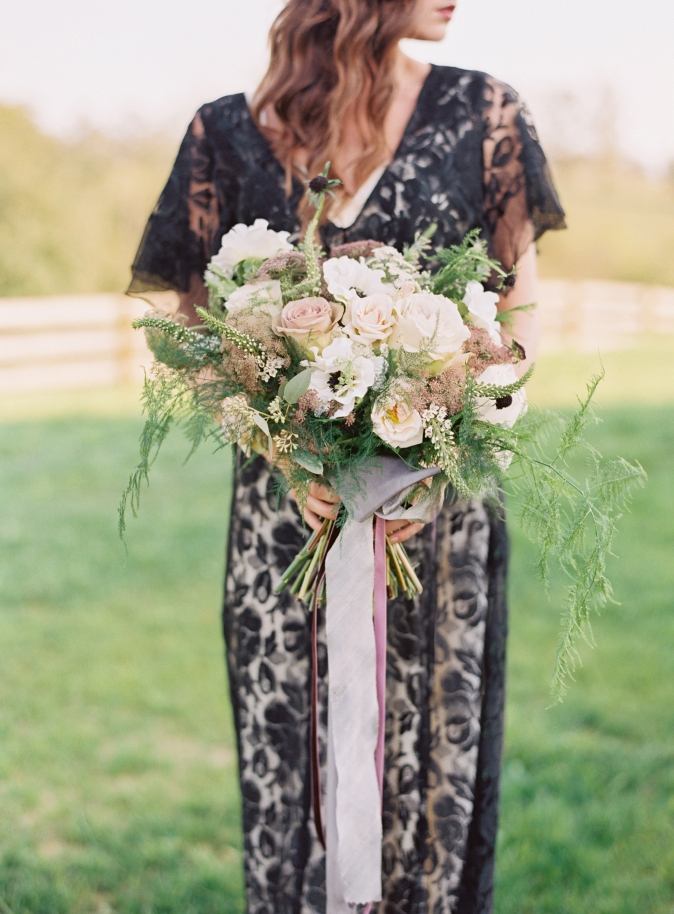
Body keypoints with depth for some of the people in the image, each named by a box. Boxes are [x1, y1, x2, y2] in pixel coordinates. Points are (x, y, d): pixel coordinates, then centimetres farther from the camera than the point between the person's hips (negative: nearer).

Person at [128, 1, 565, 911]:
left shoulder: (480, 113, 2)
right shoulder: (231, 133, 0)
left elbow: (521, 312, 4)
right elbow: (178, 320, 4)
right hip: (288, 506, 0)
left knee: (438, 747, 7)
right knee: (294, 755, 6)